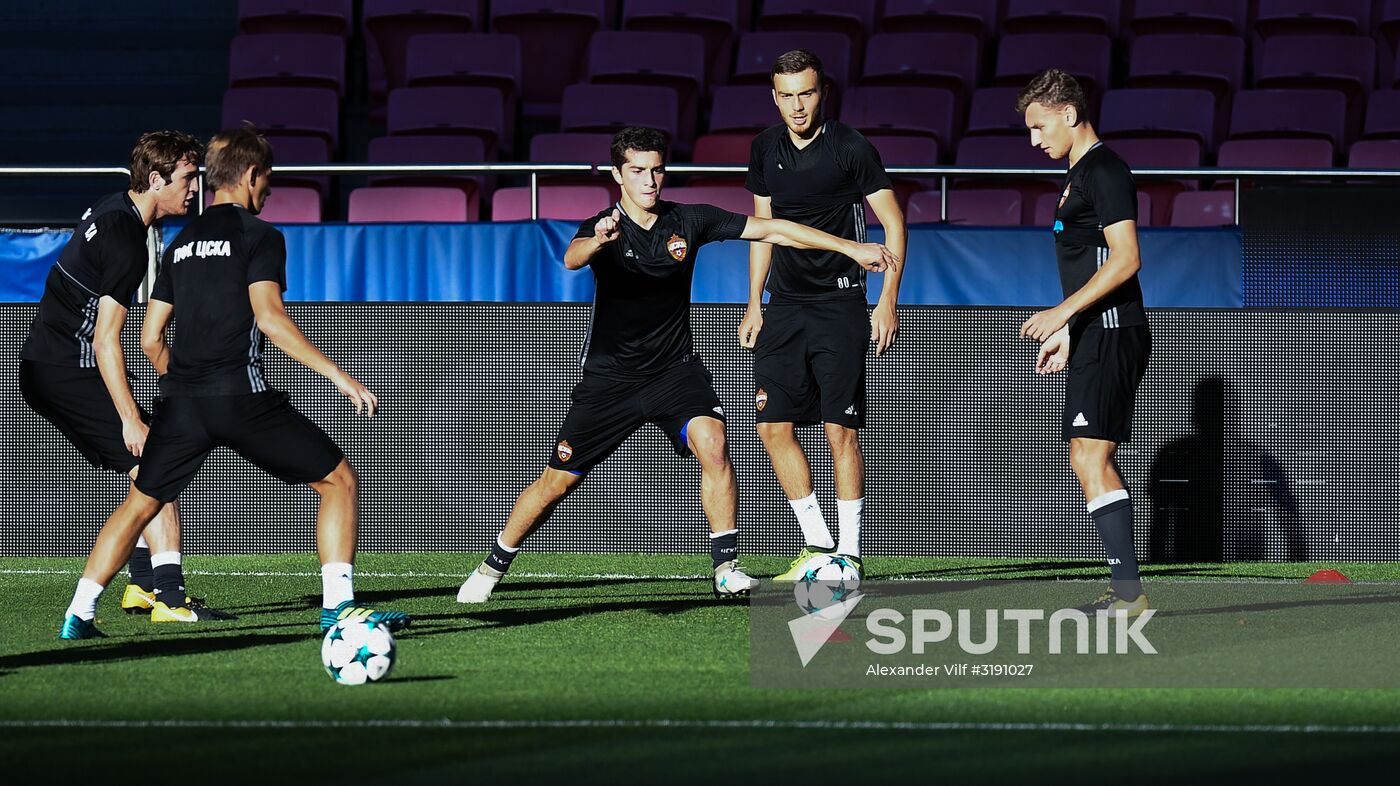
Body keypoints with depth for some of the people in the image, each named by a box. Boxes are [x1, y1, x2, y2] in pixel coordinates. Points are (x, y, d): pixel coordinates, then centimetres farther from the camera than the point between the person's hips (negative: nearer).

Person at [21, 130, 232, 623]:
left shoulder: (111, 212, 11)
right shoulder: (127, 241, -19)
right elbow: (105, 340, -22)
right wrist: (130, 418, -22)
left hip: (44, 367, 10)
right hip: (67, 373, -10)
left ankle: (143, 584, 17)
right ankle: (169, 595, -18)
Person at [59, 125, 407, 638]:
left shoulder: (181, 243, 19)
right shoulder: (260, 235, -1)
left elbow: (150, 340, 18)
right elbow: (269, 317, -16)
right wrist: (337, 375, -17)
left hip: (180, 402, 6)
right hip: (240, 394, -6)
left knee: (140, 503, 20)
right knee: (339, 481, 5)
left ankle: (78, 614, 12)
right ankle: (337, 605, -5)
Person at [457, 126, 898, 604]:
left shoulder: (689, 221, -4)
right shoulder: (603, 230, -12)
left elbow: (772, 230, -2)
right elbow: (572, 258, -36)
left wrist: (851, 248, -7)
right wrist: (598, 241, -61)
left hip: (675, 368, 1)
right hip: (610, 377, -1)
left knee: (712, 442, -26)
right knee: (558, 480, 1)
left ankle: (726, 570, -20)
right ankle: (492, 568, 22)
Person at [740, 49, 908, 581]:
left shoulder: (851, 148, -8)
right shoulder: (765, 150, 9)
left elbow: (893, 223, -5)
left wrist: (888, 303, -12)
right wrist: (754, 306, 15)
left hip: (840, 303, -6)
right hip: (784, 306, 6)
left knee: (841, 431, -8)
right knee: (774, 427, 1)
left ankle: (848, 553, -1)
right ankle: (816, 545, 10)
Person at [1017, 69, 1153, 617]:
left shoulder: (1104, 171, -12)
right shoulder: (1080, 175, 20)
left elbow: (1125, 258, -20)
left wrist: (1063, 312, -21)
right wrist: (1067, 333, 24)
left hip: (1113, 338, -11)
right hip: (1097, 338, 11)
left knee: (1090, 458, -15)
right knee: (1092, 462, 10)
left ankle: (1129, 590, -19)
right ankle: (1123, 591, 10)